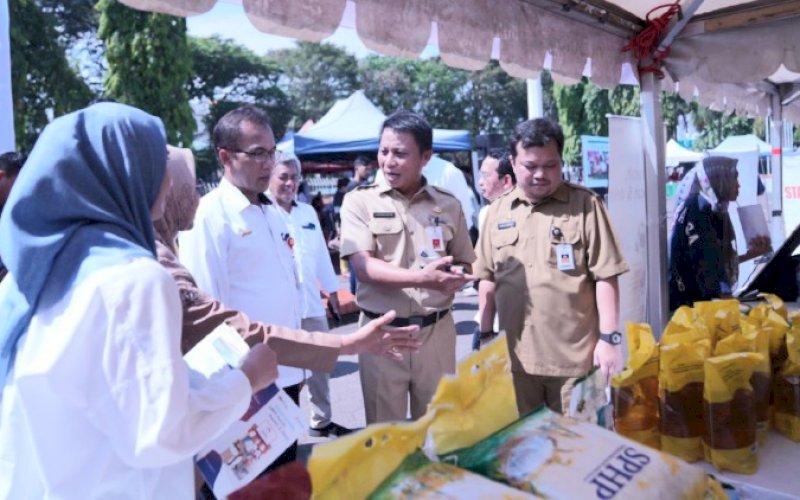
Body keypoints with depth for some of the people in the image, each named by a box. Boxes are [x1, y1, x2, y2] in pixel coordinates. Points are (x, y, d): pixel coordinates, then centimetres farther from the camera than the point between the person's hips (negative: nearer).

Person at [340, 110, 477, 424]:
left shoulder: (448, 206, 5)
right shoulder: (360, 201, -3)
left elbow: (465, 264, 12)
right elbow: (363, 266, -13)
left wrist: (455, 278, -12)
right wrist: (422, 277, -26)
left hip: (437, 330, 2)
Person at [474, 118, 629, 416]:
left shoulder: (586, 205, -3)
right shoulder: (498, 211, 7)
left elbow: (605, 276, -4)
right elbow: (489, 278, 11)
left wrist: (609, 337, -8)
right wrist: (486, 334, 9)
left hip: (574, 356, -3)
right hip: (516, 356, 3)